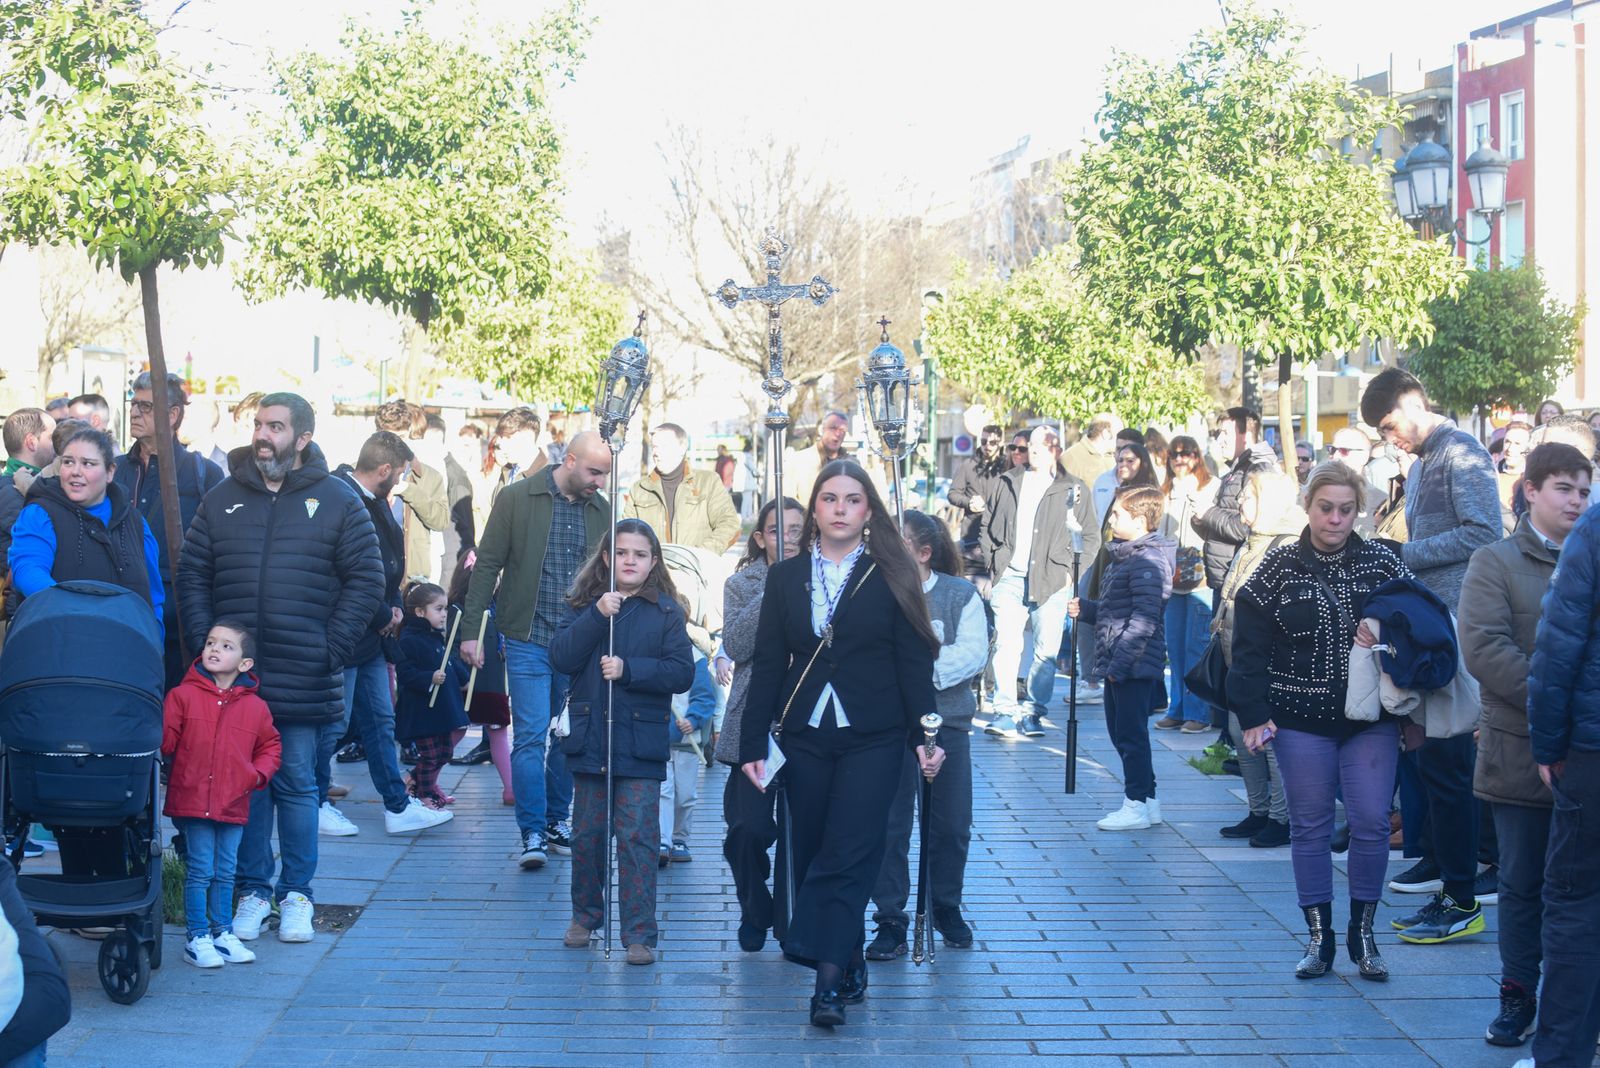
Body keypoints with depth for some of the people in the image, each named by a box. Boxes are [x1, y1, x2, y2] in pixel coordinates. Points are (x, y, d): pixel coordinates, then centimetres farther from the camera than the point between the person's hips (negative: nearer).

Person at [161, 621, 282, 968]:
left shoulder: (255, 707, 5)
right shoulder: (183, 696, -3)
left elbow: (271, 745, 15)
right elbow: (165, 741, -5)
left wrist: (259, 772, 1)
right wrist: (161, 741, -25)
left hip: (234, 805, 3)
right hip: (193, 800, -3)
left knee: (225, 873, 13)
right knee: (199, 871, -1)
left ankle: (223, 933, 24)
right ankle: (198, 937, 7)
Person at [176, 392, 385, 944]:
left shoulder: (337, 501, 2)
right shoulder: (222, 499, 8)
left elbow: (367, 581, 1)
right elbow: (191, 574, 9)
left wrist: (330, 648, -6)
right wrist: (205, 640, -2)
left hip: (303, 680, -2)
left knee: (297, 784, 4)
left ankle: (296, 894, 13)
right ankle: (253, 890, 14)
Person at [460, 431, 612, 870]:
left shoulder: (602, 511, 8)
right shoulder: (517, 498, -3)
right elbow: (487, 566, -1)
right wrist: (471, 631, -6)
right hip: (529, 640, -4)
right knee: (530, 735, -7)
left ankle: (557, 821, 21)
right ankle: (532, 834, -4)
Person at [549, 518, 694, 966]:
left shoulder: (666, 611, 1)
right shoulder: (584, 605, 6)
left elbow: (682, 672, -7)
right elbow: (561, 658, -8)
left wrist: (628, 669, -18)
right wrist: (597, 616, -18)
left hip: (641, 742, -2)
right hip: (589, 739, 2)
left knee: (637, 837, -5)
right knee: (587, 833, 12)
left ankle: (639, 933, -1)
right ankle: (585, 916, 29)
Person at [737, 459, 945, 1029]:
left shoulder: (890, 576, 2)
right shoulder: (785, 578, 9)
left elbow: (914, 661, 0)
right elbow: (768, 664, 8)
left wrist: (925, 736, -8)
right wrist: (753, 743, 4)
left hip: (871, 740, -3)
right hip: (805, 738, 3)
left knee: (848, 857, -11)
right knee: (810, 853, 4)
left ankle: (830, 981, -14)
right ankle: (848, 966, 15)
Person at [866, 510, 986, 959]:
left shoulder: (960, 594, 2)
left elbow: (973, 653, -10)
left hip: (945, 721, 1)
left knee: (951, 825, 10)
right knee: (888, 825, 0)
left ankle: (946, 909, 29)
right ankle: (890, 921, 8)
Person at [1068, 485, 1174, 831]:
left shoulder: (1148, 561, -16)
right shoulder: (1124, 556, 16)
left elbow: (1145, 618, -22)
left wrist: (1120, 663, -24)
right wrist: (1085, 609, 9)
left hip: (1136, 665, -10)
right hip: (1118, 665, 10)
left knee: (1131, 733, -5)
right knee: (1120, 731, 15)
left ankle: (1137, 805, 2)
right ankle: (1147, 801, 23)